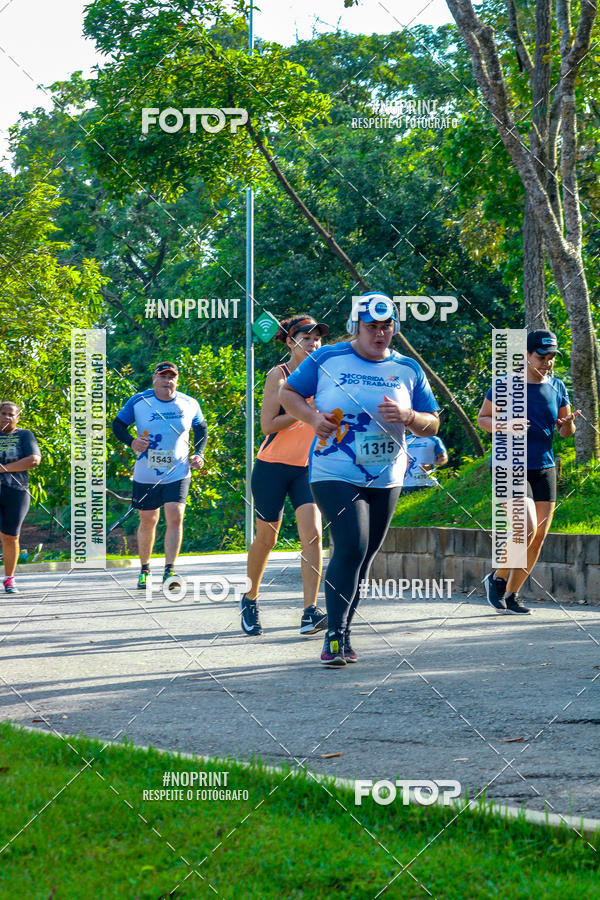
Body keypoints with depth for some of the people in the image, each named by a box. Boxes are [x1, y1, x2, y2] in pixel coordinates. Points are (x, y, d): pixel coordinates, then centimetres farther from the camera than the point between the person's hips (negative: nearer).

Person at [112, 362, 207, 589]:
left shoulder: (189, 404, 1)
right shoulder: (138, 402, -4)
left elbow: (201, 428, 17)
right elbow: (117, 424, 4)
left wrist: (198, 454, 3)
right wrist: (131, 442, -15)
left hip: (177, 474, 0)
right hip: (146, 474, 0)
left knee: (175, 517, -16)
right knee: (147, 521, 9)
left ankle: (169, 570, -16)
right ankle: (144, 569, 26)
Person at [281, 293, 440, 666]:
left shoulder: (408, 370, 8)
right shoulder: (326, 360, 1)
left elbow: (432, 424, 11)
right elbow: (288, 392, 10)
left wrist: (408, 416, -12)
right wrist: (313, 416, -9)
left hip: (386, 479, 4)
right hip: (335, 473, -4)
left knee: (362, 558, 9)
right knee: (351, 547, -20)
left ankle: (343, 635, 21)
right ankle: (334, 634, -13)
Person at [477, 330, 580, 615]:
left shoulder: (556, 387, 6)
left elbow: (566, 431, 13)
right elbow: (482, 418, 2)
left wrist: (568, 423, -11)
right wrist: (504, 426, -18)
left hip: (544, 468, 5)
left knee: (539, 537, 2)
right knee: (528, 528, -20)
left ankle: (511, 595, 15)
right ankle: (497, 579, 3)